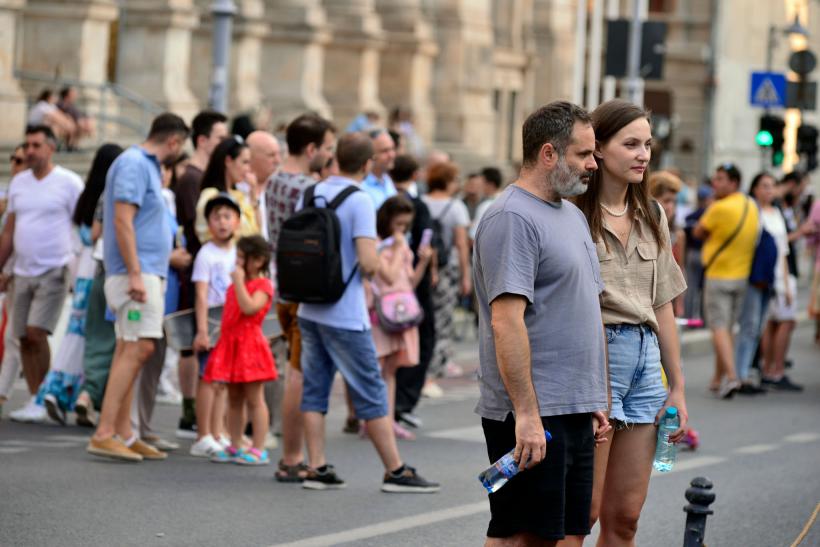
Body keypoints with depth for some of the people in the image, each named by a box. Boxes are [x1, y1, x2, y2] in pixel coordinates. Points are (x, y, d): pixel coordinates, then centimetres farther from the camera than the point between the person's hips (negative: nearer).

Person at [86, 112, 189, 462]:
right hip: (138, 270, -11)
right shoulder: (134, 164, -11)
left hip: (147, 272, 11)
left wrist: (169, 256, 32)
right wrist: (135, 273, -24)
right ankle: (104, 434, -19)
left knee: (130, 351, 9)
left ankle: (123, 434, 11)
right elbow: (122, 220, -19)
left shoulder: (147, 165, 19)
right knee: (138, 348, -16)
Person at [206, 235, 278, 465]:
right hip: (230, 343, 8)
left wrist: (239, 281, -20)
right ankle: (235, 447, 15)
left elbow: (249, 307, -25)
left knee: (254, 398, -5)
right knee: (234, 398, 11)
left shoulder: (263, 285, -8)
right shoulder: (236, 285, 18)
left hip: (249, 345, -8)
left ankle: (258, 450, -3)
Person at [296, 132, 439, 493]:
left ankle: (317, 469, 8)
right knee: (371, 393, 0)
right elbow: (368, 262, -20)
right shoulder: (359, 202, -15)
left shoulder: (313, 194, 6)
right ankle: (395, 471, 5)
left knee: (314, 388, 9)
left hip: (309, 310, 7)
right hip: (345, 315, -6)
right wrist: (372, 268, 0)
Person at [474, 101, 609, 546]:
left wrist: (594, 401, 21)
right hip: (531, 414, -10)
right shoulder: (513, 218, -14)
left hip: (574, 409, 10)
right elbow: (506, 322, -21)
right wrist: (526, 415, -24)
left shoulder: (573, 216, 18)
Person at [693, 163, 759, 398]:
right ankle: (718, 379, 20)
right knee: (728, 328, 14)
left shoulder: (720, 208, -19)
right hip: (742, 276, 7)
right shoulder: (751, 207, 6)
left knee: (719, 328, -6)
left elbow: (698, 232, -6)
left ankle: (731, 376, -20)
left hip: (717, 276, -7)